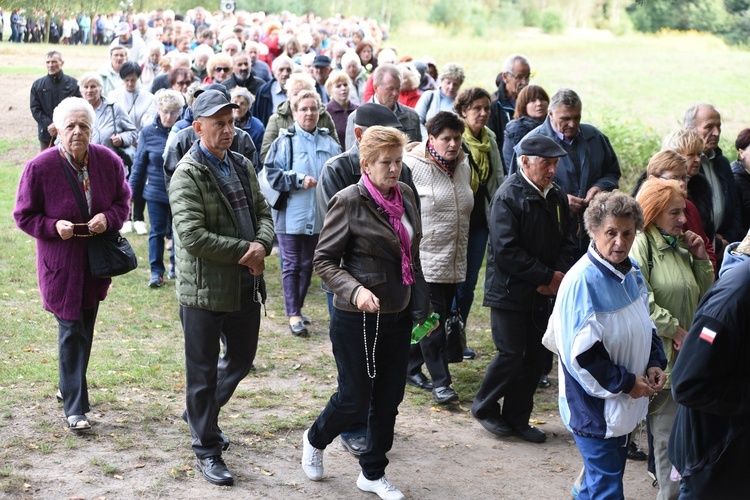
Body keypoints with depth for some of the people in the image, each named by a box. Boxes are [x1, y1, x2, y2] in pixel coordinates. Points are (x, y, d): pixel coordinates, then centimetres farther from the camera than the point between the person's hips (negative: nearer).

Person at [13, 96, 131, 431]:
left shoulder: (109, 161, -6)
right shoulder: (39, 168, -15)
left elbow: (123, 201, 8)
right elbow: (24, 216, -5)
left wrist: (108, 218, -14)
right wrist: (54, 227, -23)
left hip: (96, 261, 4)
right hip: (60, 264, -4)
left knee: (85, 329, 17)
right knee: (71, 331, -7)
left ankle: (70, 388, 38)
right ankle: (74, 409, -2)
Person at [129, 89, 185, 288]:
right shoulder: (148, 132, -4)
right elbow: (139, 164, 3)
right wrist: (132, 190, 6)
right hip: (156, 192, 0)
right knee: (157, 231, 3)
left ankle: (176, 264, 31)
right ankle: (156, 271, 9)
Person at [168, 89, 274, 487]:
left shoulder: (242, 166, 9)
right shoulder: (188, 175, -14)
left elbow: (263, 213, 11)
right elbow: (192, 236, -23)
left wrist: (261, 244, -12)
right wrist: (244, 251, -17)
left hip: (246, 286, 7)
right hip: (205, 288, -7)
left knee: (241, 358, 20)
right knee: (203, 371, 6)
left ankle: (201, 412, 44)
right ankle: (207, 450, 18)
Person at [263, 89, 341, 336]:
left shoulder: (329, 142, 9)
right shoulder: (285, 140, -4)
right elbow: (272, 172, -10)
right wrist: (299, 180, -17)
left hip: (318, 215, 5)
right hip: (291, 215, -5)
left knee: (308, 265, 13)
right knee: (292, 265, -1)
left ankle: (297, 308, 26)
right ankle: (293, 315, 2)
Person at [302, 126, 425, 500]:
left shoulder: (405, 195, 4)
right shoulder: (349, 202, -15)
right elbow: (324, 260, -12)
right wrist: (355, 290, -27)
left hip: (397, 315, 6)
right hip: (358, 317, -6)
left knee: (389, 398, 11)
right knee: (355, 397, 4)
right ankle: (315, 439, 36)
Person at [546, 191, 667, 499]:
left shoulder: (631, 271, 3)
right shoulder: (583, 280, -23)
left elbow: (645, 326, 18)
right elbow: (581, 353, -23)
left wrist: (655, 363, 1)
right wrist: (626, 383, -17)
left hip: (626, 403, 8)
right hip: (595, 407, -8)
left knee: (607, 474, 20)